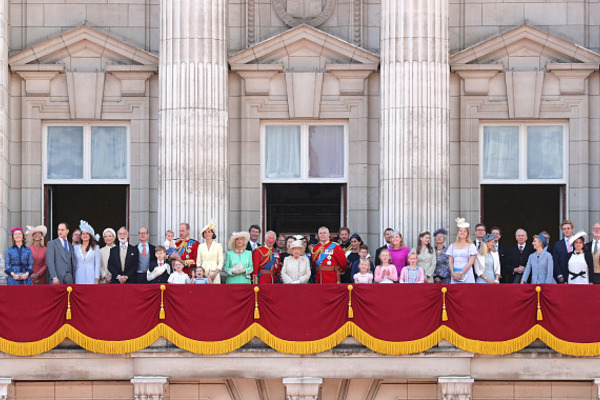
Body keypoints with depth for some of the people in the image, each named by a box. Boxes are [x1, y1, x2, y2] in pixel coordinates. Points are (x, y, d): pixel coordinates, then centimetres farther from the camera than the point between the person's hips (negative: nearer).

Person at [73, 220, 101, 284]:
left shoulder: (95, 247, 7)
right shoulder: (76, 248, 12)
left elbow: (97, 264, 4)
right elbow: (74, 264, 13)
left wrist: (96, 280, -3)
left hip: (91, 279, -1)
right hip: (79, 278, 1)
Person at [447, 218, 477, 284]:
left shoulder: (471, 246, 3)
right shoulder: (452, 246, 13)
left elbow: (471, 262, -5)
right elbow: (450, 262, 9)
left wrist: (461, 274, -11)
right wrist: (453, 274, -6)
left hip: (466, 274, -3)